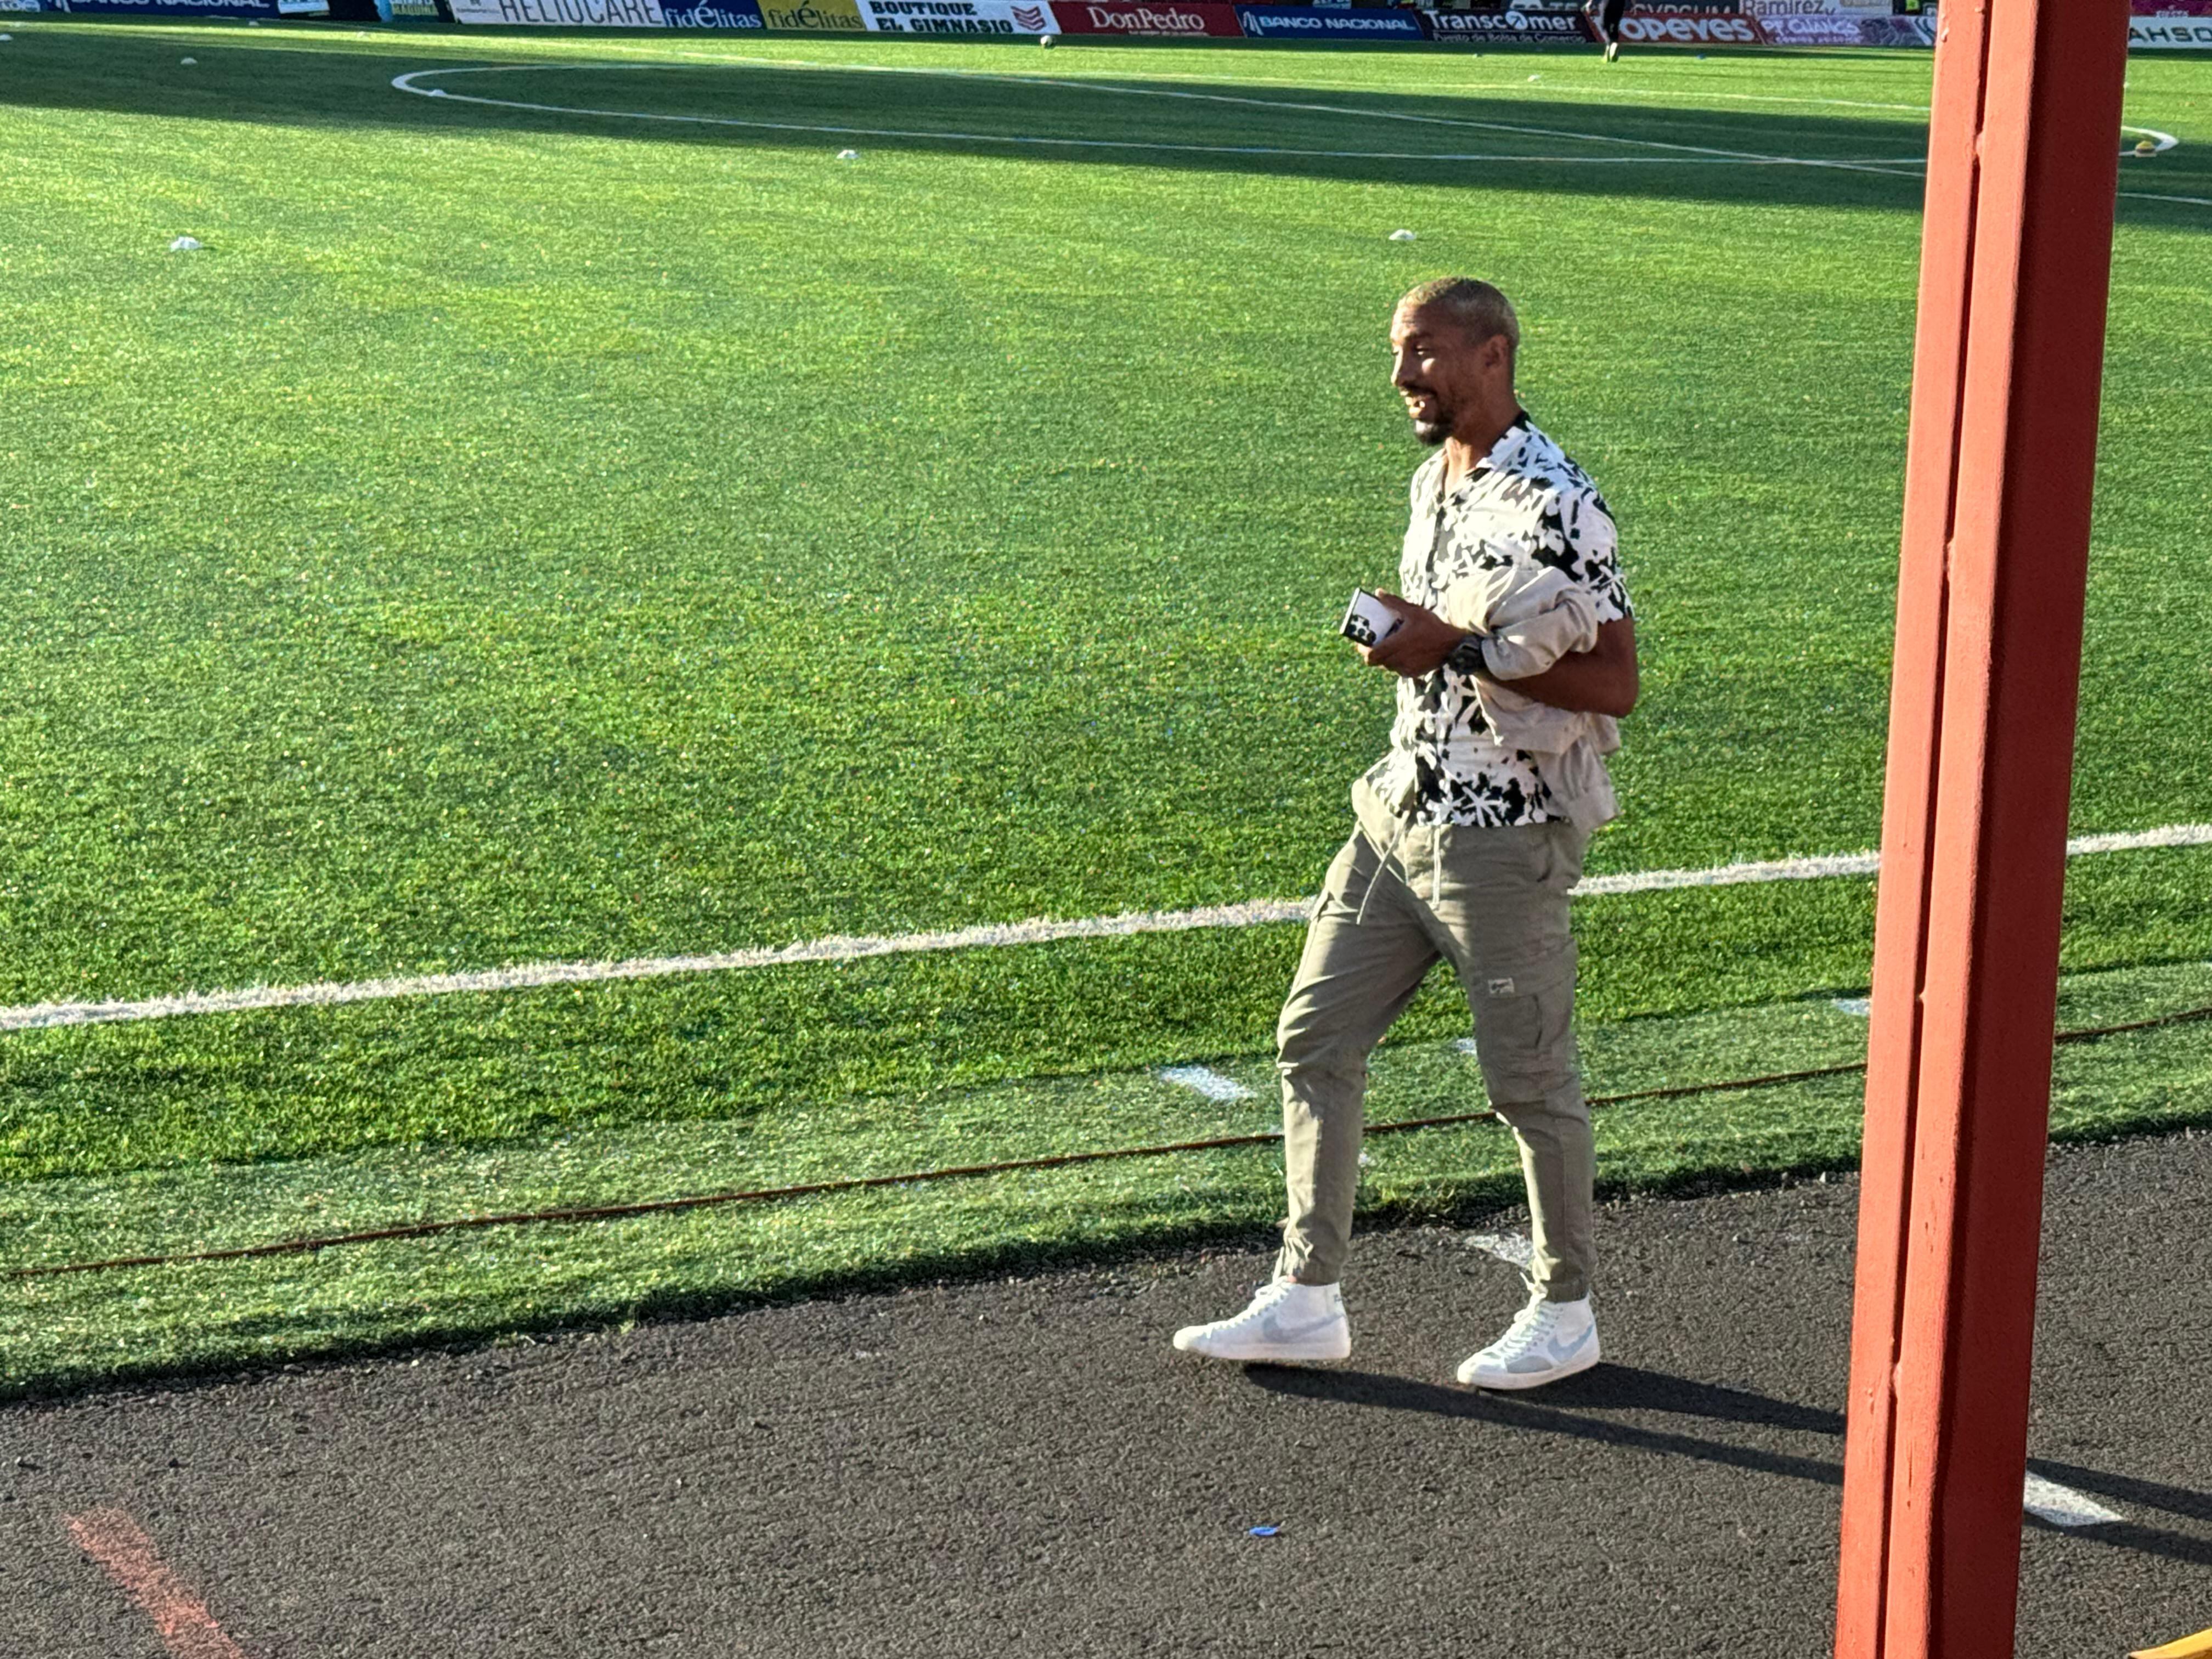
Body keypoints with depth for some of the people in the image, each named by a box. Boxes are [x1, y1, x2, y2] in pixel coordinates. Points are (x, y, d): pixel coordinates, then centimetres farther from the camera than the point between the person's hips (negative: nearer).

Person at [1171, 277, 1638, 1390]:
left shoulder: (1554, 505, -18)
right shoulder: (1434, 482, 11)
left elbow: (1612, 682, -21)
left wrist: (1461, 652, -23)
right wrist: (1403, 634, 7)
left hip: (1504, 838, -9)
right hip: (1400, 812, 9)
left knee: (1528, 1080, 4)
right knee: (1314, 1040, 8)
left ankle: (1565, 1315, 22)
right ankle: (1307, 1303, 17)